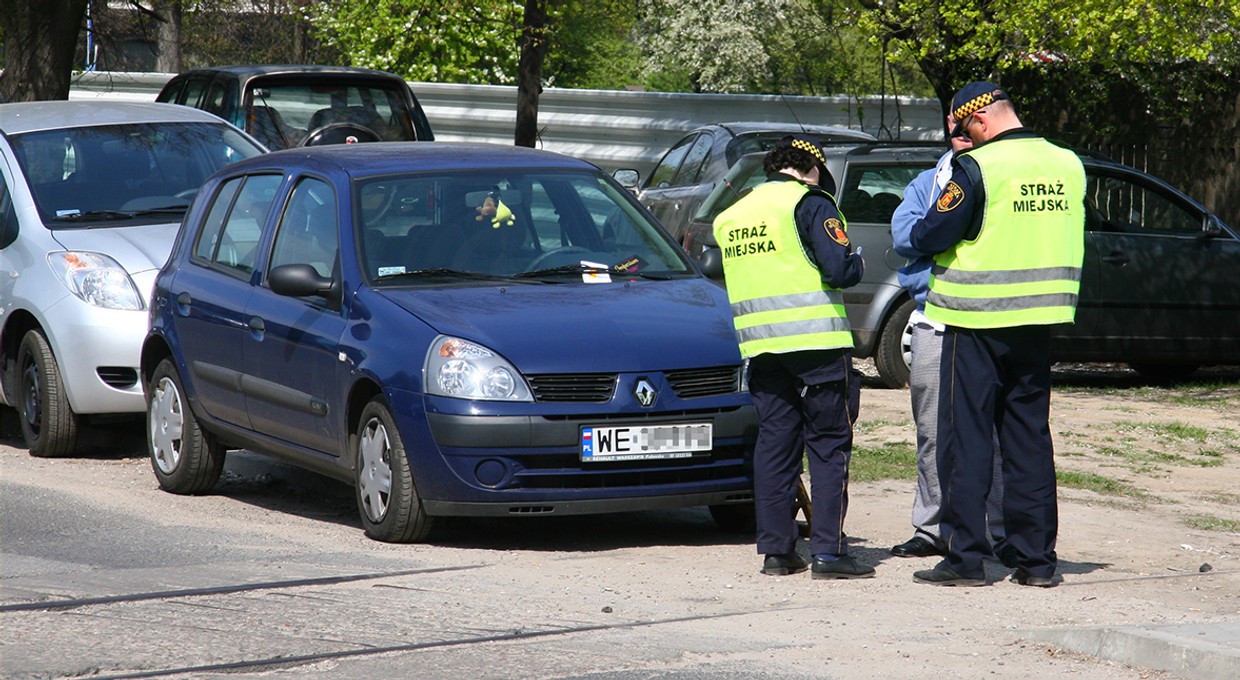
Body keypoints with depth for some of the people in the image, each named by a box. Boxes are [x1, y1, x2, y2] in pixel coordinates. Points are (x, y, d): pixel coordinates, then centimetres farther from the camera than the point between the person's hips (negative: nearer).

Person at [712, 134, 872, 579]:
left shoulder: (732, 216, 16)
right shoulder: (810, 203, -6)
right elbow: (839, 270, -14)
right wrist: (857, 263, 8)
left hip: (760, 342, 6)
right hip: (816, 337, -6)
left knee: (774, 442, 10)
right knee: (829, 443, -1)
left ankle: (776, 549, 9)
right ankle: (828, 551, -6)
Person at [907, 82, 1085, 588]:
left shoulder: (977, 167, -15)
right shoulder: (1069, 165, 4)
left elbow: (932, 237, -12)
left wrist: (919, 230, 9)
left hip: (978, 321, -6)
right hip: (1040, 318, 6)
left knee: (966, 437, 0)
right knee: (1030, 437, 11)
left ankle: (965, 558, -1)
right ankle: (1036, 559, 10)